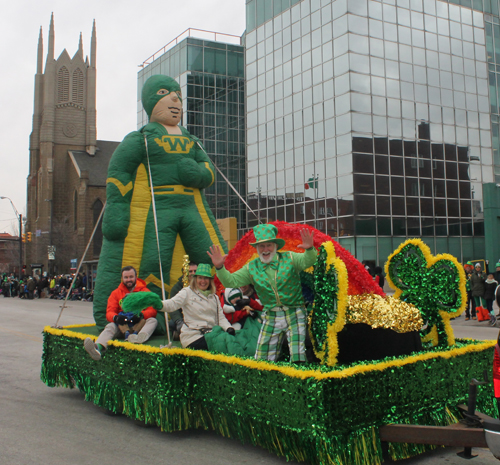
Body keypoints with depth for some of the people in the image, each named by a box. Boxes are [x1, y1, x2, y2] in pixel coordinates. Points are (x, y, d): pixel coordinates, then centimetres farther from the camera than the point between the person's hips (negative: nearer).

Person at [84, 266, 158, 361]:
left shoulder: (145, 292, 5)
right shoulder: (116, 293, 10)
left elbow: (152, 310, -6)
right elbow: (109, 313, 0)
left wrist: (141, 315, -29)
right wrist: (115, 317, -27)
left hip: (139, 324, -1)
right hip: (122, 324, 1)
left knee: (153, 320, -29)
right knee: (110, 326, -28)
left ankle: (137, 338, -63)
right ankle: (98, 347, -62)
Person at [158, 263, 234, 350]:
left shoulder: (214, 297, 20)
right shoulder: (187, 292, 4)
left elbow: (221, 317, 15)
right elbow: (172, 304, -13)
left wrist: (229, 328, -7)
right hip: (192, 337, -5)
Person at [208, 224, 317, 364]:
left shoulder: (289, 258, -3)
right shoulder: (252, 268, 3)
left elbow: (307, 261, -18)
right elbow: (230, 281, 0)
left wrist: (310, 249, -41)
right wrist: (219, 267, -18)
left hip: (294, 315, -3)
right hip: (271, 317, 3)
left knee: (298, 357, -8)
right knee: (262, 359, 6)